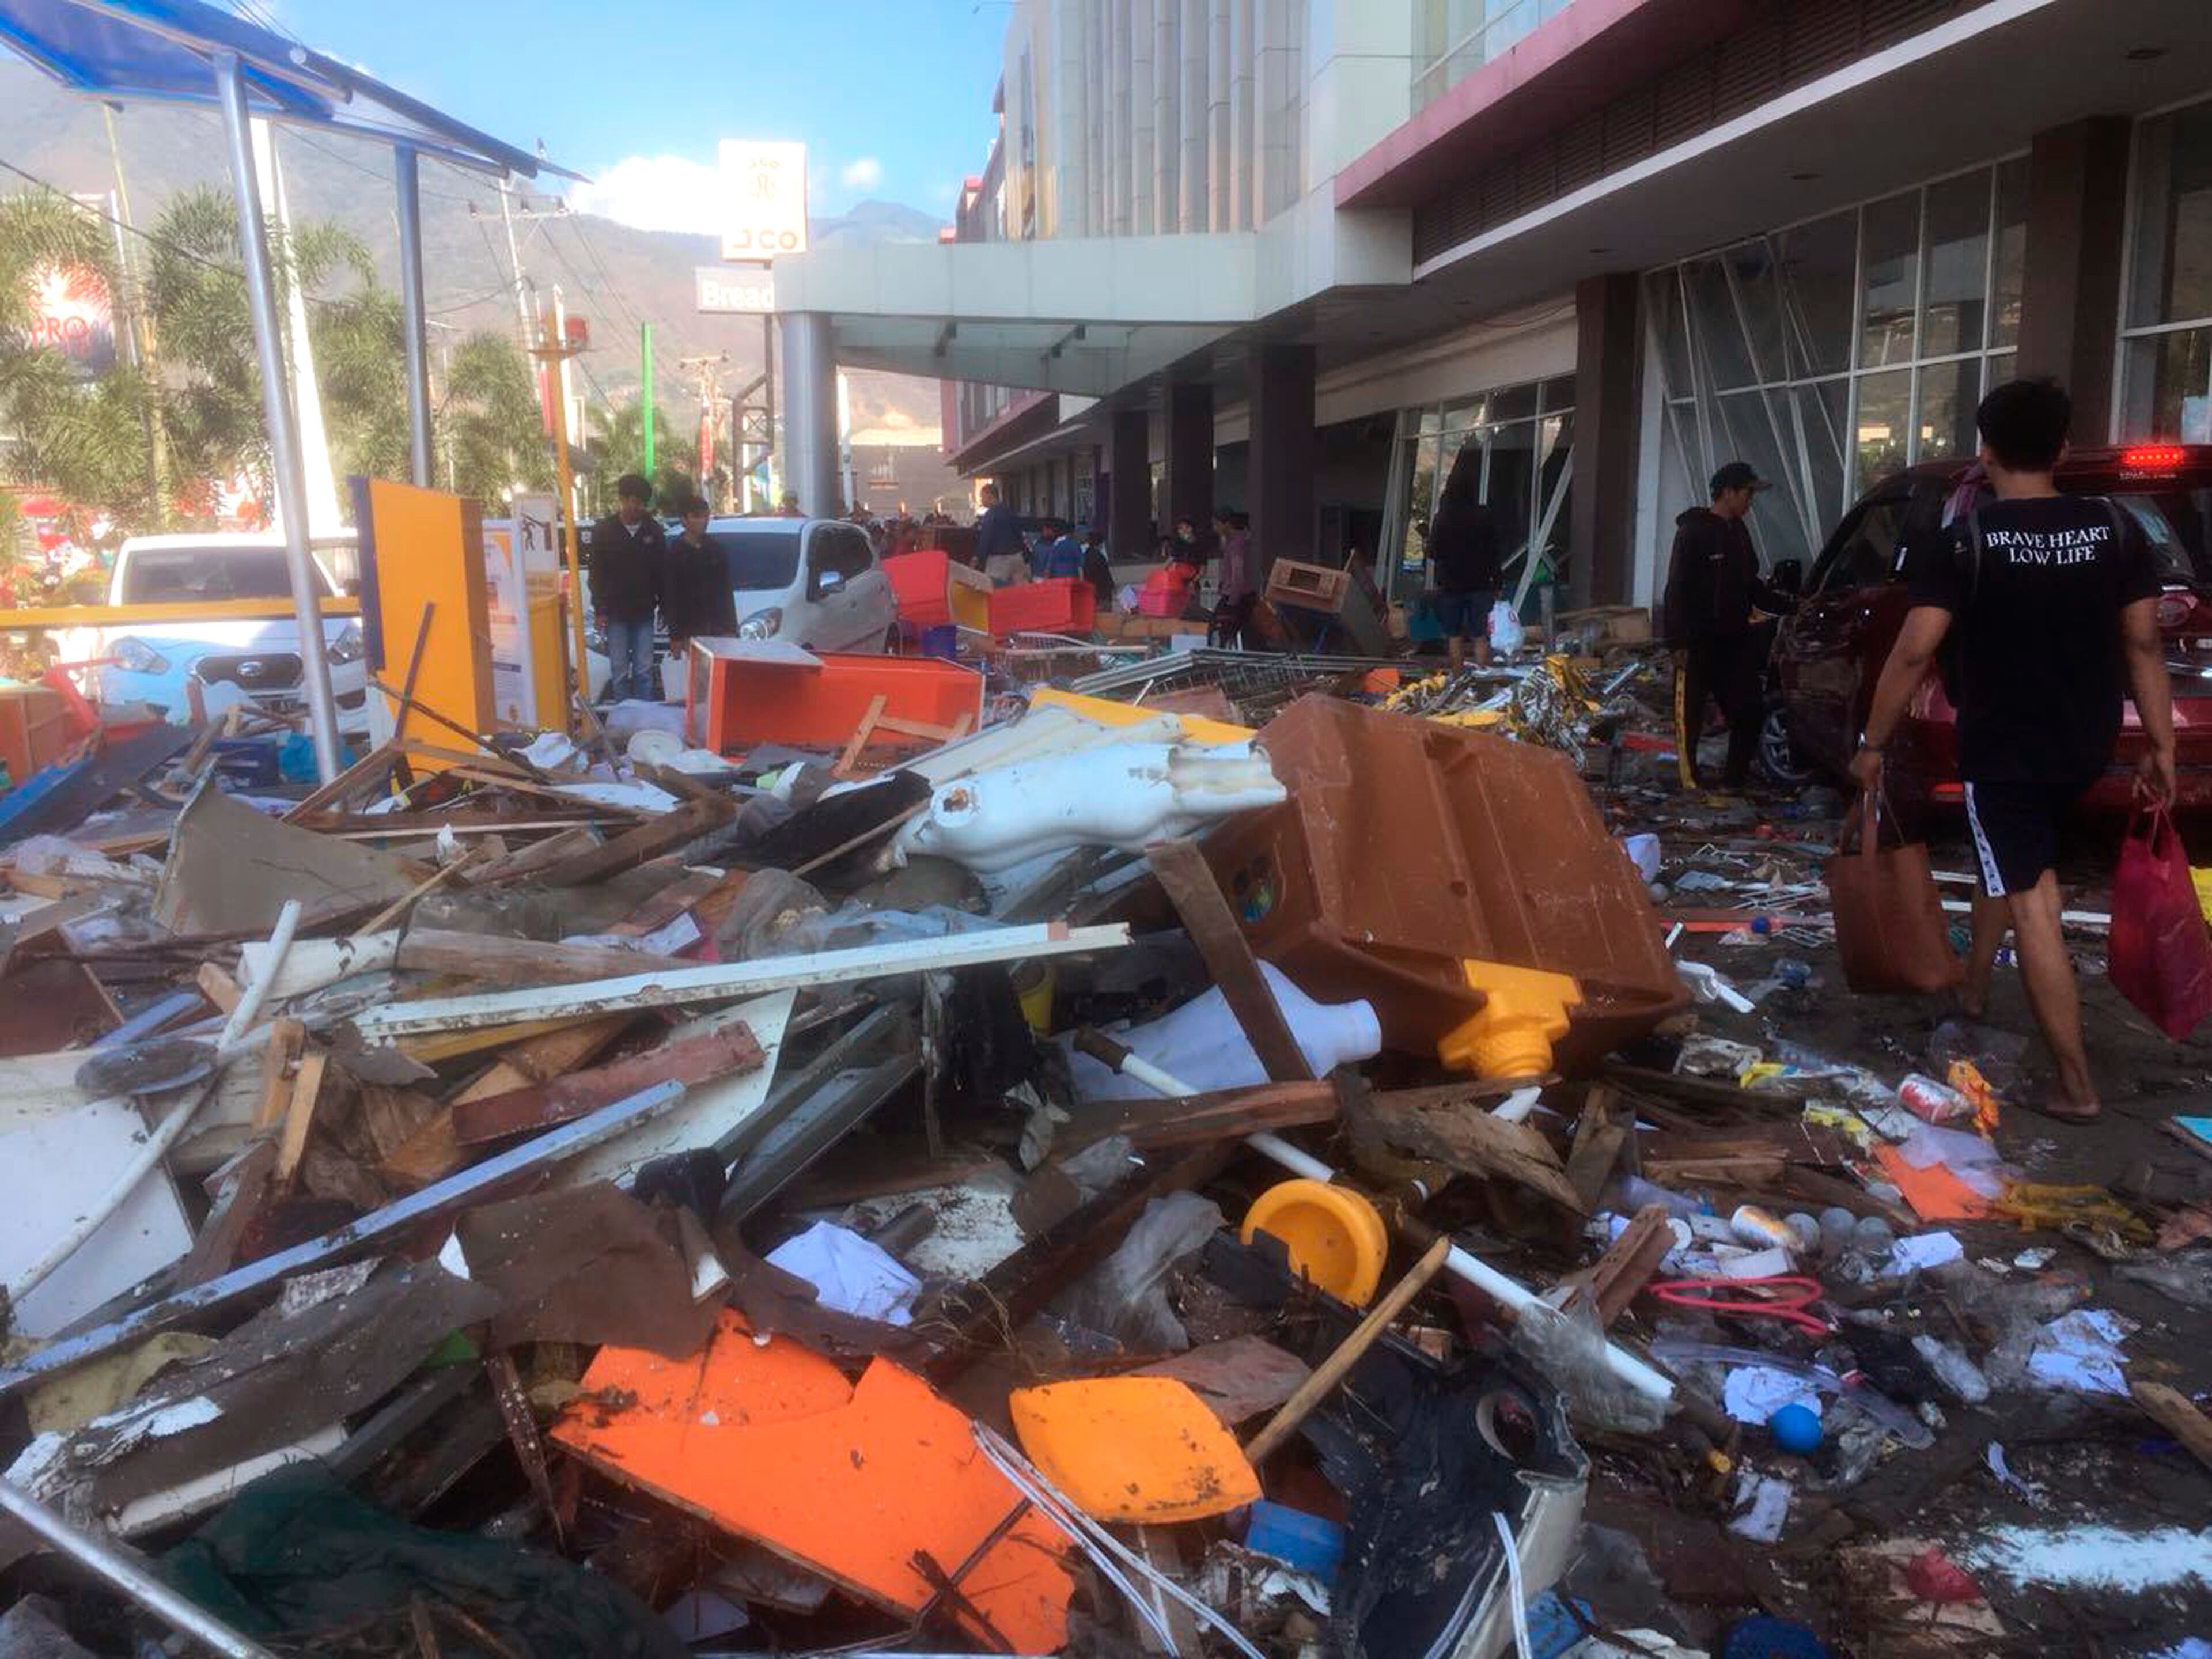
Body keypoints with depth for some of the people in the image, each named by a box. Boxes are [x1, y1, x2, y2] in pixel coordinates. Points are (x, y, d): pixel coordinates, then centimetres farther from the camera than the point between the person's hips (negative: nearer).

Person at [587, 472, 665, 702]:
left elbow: (662, 572, 4)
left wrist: (664, 607, 2)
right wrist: (599, 609, -6)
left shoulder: (654, 530, 0)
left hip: (644, 612, 1)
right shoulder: (604, 530, -2)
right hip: (616, 613, -1)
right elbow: (597, 573, 0)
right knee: (619, 671, 3)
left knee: (644, 670, 4)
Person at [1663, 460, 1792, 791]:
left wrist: (1789, 605, 12)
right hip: (1698, 643, -7)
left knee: (1749, 710, 5)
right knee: (1690, 713, 0)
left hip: (1735, 639, 8)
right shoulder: (1693, 531, -10)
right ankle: (1691, 781, 9)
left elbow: (1752, 586, 21)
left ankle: (1735, 780, 15)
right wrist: (1679, 642, -19)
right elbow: (1677, 590, -14)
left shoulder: (1738, 531, 13)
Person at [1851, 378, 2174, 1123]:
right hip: (2085, 746, 6)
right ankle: (1972, 990, 43)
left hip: (2002, 750, -6)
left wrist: (1872, 745, -5)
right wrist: (2162, 747, 10)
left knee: (2031, 901, -2)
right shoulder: (2116, 529, 1)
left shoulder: (1961, 540, -13)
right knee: (2011, 860, 28)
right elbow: (2145, 645, 3)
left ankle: (2076, 1086, 0)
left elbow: (1913, 653, -15)